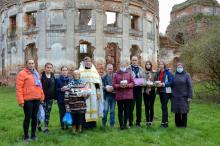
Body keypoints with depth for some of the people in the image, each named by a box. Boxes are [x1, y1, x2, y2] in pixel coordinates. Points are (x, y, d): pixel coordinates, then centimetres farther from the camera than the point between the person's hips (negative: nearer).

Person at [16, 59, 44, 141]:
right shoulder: (22, 73, -6)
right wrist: (20, 100, -16)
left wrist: (42, 96, 16)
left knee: (34, 117, 11)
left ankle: (33, 135, 23)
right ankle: (26, 136, 14)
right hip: (27, 100, -6)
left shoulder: (36, 74, 16)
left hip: (36, 99, 6)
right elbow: (19, 88, -11)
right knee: (27, 118, 1)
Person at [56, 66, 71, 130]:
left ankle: (67, 125, 13)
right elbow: (56, 89, 3)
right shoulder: (58, 80, 4)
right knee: (62, 113, 1)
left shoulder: (70, 79, 6)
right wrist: (61, 89, -13)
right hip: (61, 99, -1)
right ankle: (63, 126, 12)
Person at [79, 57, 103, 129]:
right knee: (85, 108, -7)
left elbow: (98, 82, 11)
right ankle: (85, 123, -2)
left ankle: (93, 123, 9)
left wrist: (98, 92, 3)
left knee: (93, 106, 1)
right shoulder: (81, 71, 7)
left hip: (93, 93, 3)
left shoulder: (94, 71, 14)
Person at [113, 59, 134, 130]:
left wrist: (127, 85, -14)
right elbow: (114, 84, 1)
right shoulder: (116, 74, 5)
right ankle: (121, 124, 13)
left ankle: (125, 124, 13)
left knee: (127, 110, 4)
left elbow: (133, 83, 3)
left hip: (128, 95, 1)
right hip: (119, 95, 0)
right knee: (120, 110, 3)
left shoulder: (129, 73, 7)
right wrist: (119, 85, -15)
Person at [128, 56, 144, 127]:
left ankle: (138, 122, 18)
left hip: (139, 88, 4)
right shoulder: (128, 69, -1)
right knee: (131, 106, 1)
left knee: (139, 106, 8)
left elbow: (143, 78, 13)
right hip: (131, 89, -3)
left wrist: (142, 82, -6)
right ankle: (130, 122, 10)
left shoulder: (141, 69, 12)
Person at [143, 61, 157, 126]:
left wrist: (152, 84, -13)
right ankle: (147, 121, 11)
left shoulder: (154, 73, 5)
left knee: (151, 106, 1)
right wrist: (145, 84, -14)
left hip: (152, 91, 0)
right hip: (145, 91, 0)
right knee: (146, 106, 3)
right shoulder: (143, 73, 2)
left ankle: (151, 120, 9)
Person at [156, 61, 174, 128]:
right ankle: (166, 122, 18)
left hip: (166, 91, -7)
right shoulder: (158, 73, 12)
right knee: (164, 106, 11)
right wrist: (157, 83, -1)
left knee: (164, 106, -9)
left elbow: (171, 82, -12)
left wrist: (163, 84, -18)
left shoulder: (168, 72, -8)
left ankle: (163, 122, -5)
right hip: (160, 91, 7)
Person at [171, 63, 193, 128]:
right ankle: (178, 124, 18)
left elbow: (190, 86, -5)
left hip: (184, 96, -3)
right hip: (175, 97, 3)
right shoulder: (174, 75, 7)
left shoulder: (187, 75, -2)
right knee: (177, 111, 6)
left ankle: (184, 124, 12)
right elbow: (172, 85, 11)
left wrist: (190, 96, -11)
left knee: (184, 110, 0)